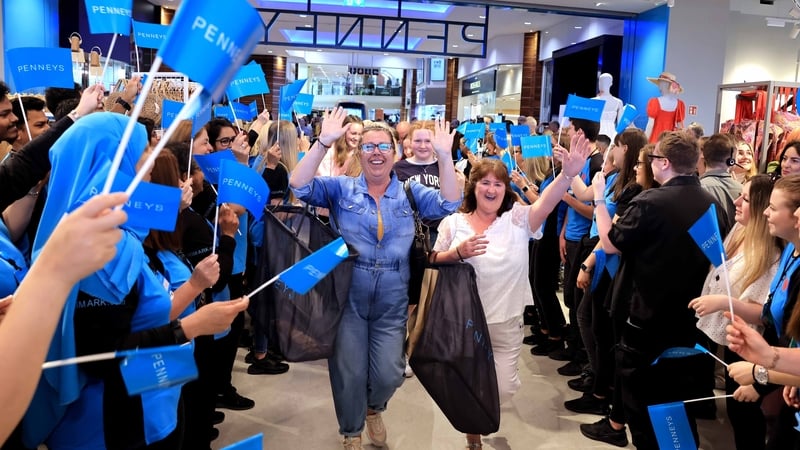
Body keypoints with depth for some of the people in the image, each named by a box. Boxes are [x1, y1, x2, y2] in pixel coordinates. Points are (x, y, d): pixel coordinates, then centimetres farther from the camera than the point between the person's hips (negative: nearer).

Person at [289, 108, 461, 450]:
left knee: (389, 374, 5)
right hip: (348, 296, -1)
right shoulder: (341, 188, 0)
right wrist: (323, 142, -25)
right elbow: (299, 187, -14)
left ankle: (374, 409, 42)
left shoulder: (409, 192, 5)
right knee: (349, 373, 8)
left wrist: (444, 156, -21)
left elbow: (449, 204, -9)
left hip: (392, 301, 1)